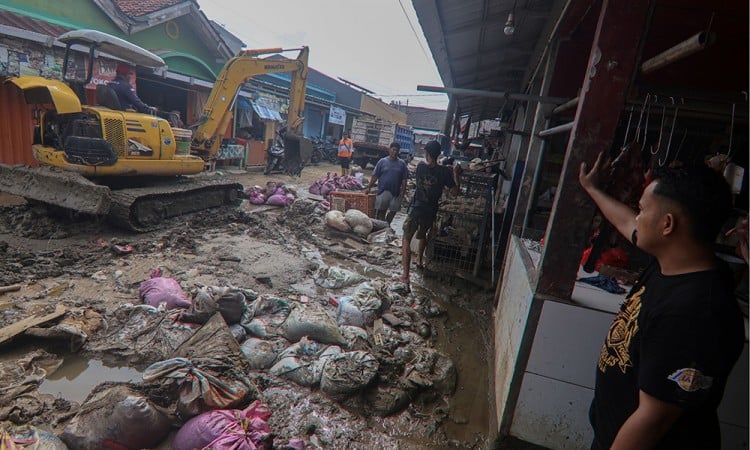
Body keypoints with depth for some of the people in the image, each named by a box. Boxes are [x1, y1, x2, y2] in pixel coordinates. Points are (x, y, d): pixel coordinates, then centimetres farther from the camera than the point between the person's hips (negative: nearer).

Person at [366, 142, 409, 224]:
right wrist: (369, 187, -3)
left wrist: (403, 192, -3)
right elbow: (374, 176, 1)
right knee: (381, 211, 2)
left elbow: (404, 180, 4)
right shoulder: (382, 161, 3)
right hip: (383, 191, -2)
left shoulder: (402, 164, 6)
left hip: (396, 193, 2)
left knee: (393, 211, 10)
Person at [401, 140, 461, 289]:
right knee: (422, 235, 30)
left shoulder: (421, 167, -7)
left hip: (416, 209, -3)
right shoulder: (445, 171, -8)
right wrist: (456, 174, 0)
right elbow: (454, 192, -4)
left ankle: (405, 276, -10)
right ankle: (419, 260, 51)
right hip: (431, 211, 3)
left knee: (406, 240, 0)